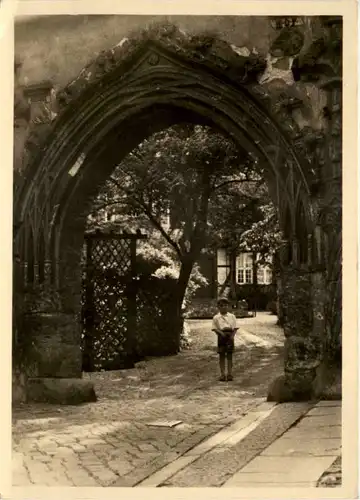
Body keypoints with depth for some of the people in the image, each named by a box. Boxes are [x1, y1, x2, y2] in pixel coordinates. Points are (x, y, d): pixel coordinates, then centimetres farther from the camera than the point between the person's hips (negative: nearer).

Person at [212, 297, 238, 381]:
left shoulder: (232, 316, 8)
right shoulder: (216, 317, 4)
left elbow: (235, 328, 6)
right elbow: (215, 328, 1)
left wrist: (232, 335, -10)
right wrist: (220, 333, -17)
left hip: (230, 336, 1)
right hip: (221, 336, -1)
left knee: (229, 355, 4)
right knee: (221, 355, 3)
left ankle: (230, 373, 10)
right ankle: (222, 374, 9)